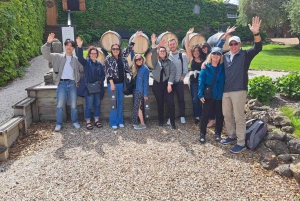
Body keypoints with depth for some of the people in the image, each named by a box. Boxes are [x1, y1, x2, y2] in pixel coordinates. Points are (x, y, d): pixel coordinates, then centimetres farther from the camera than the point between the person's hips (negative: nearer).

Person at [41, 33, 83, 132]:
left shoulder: (76, 59, 11)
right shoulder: (57, 57, 8)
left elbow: (82, 71, 18)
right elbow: (45, 54, -5)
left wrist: (79, 80, 9)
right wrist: (48, 43, -19)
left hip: (72, 84, 1)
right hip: (62, 83, -1)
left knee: (73, 105, 4)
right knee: (60, 105, -2)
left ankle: (75, 122, 20)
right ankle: (59, 124, 9)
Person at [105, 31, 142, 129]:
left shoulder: (122, 57, 9)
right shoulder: (108, 58, -4)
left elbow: (129, 48, 9)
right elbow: (108, 71, -10)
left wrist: (136, 36, 5)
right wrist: (112, 84, -17)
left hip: (121, 83, 5)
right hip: (113, 84, -5)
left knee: (120, 103, 10)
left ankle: (120, 121, 20)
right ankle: (113, 122, 9)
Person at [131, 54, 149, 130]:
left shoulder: (145, 69, -11)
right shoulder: (136, 69, 11)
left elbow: (146, 82, -13)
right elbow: (134, 80, 13)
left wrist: (145, 94, -14)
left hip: (141, 92, -7)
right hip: (136, 91, 7)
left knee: (138, 107, -4)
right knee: (137, 107, 11)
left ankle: (143, 124, 5)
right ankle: (136, 122, 20)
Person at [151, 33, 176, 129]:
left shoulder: (169, 62, 5)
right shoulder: (156, 61, 5)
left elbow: (173, 72, -6)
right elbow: (153, 54, -16)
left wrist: (169, 84, -16)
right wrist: (154, 44, -35)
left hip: (167, 84, -1)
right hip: (157, 84, 1)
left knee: (171, 103, -8)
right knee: (160, 103, 8)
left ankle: (172, 121, 3)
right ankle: (161, 121, 22)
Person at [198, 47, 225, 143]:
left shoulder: (223, 67, 1)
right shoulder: (206, 67, -5)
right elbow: (201, 81, -9)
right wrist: (201, 94, -15)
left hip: (220, 96, 2)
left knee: (219, 115, 11)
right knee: (205, 115, 5)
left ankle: (218, 133, 27)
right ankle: (202, 134, 16)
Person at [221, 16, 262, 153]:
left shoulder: (245, 55, -2)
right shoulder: (225, 56, 11)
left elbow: (258, 48, -16)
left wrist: (256, 33, -31)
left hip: (239, 91, -5)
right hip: (226, 91, 6)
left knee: (239, 117, -2)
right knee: (227, 115, 15)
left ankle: (241, 143, 7)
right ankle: (231, 136, 33)